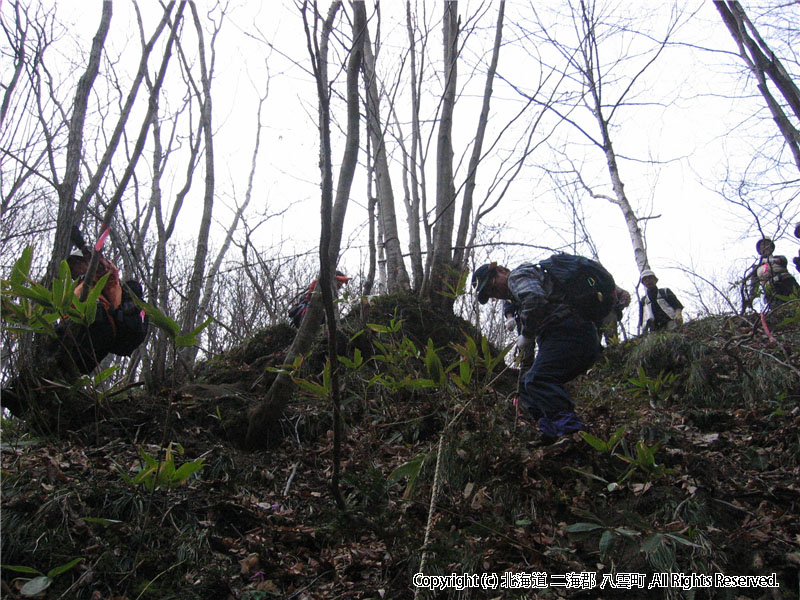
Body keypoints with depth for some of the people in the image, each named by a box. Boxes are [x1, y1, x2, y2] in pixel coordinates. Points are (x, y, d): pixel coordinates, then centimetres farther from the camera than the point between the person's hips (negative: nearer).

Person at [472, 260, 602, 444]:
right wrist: (510, 315, 32)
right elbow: (510, 301, 53)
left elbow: (535, 299, -21)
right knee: (527, 383, 11)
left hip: (568, 331, -10)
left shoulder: (519, 274, 0)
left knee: (538, 380, -24)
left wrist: (526, 335, -10)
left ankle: (571, 431, -36)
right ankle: (553, 436, -3)